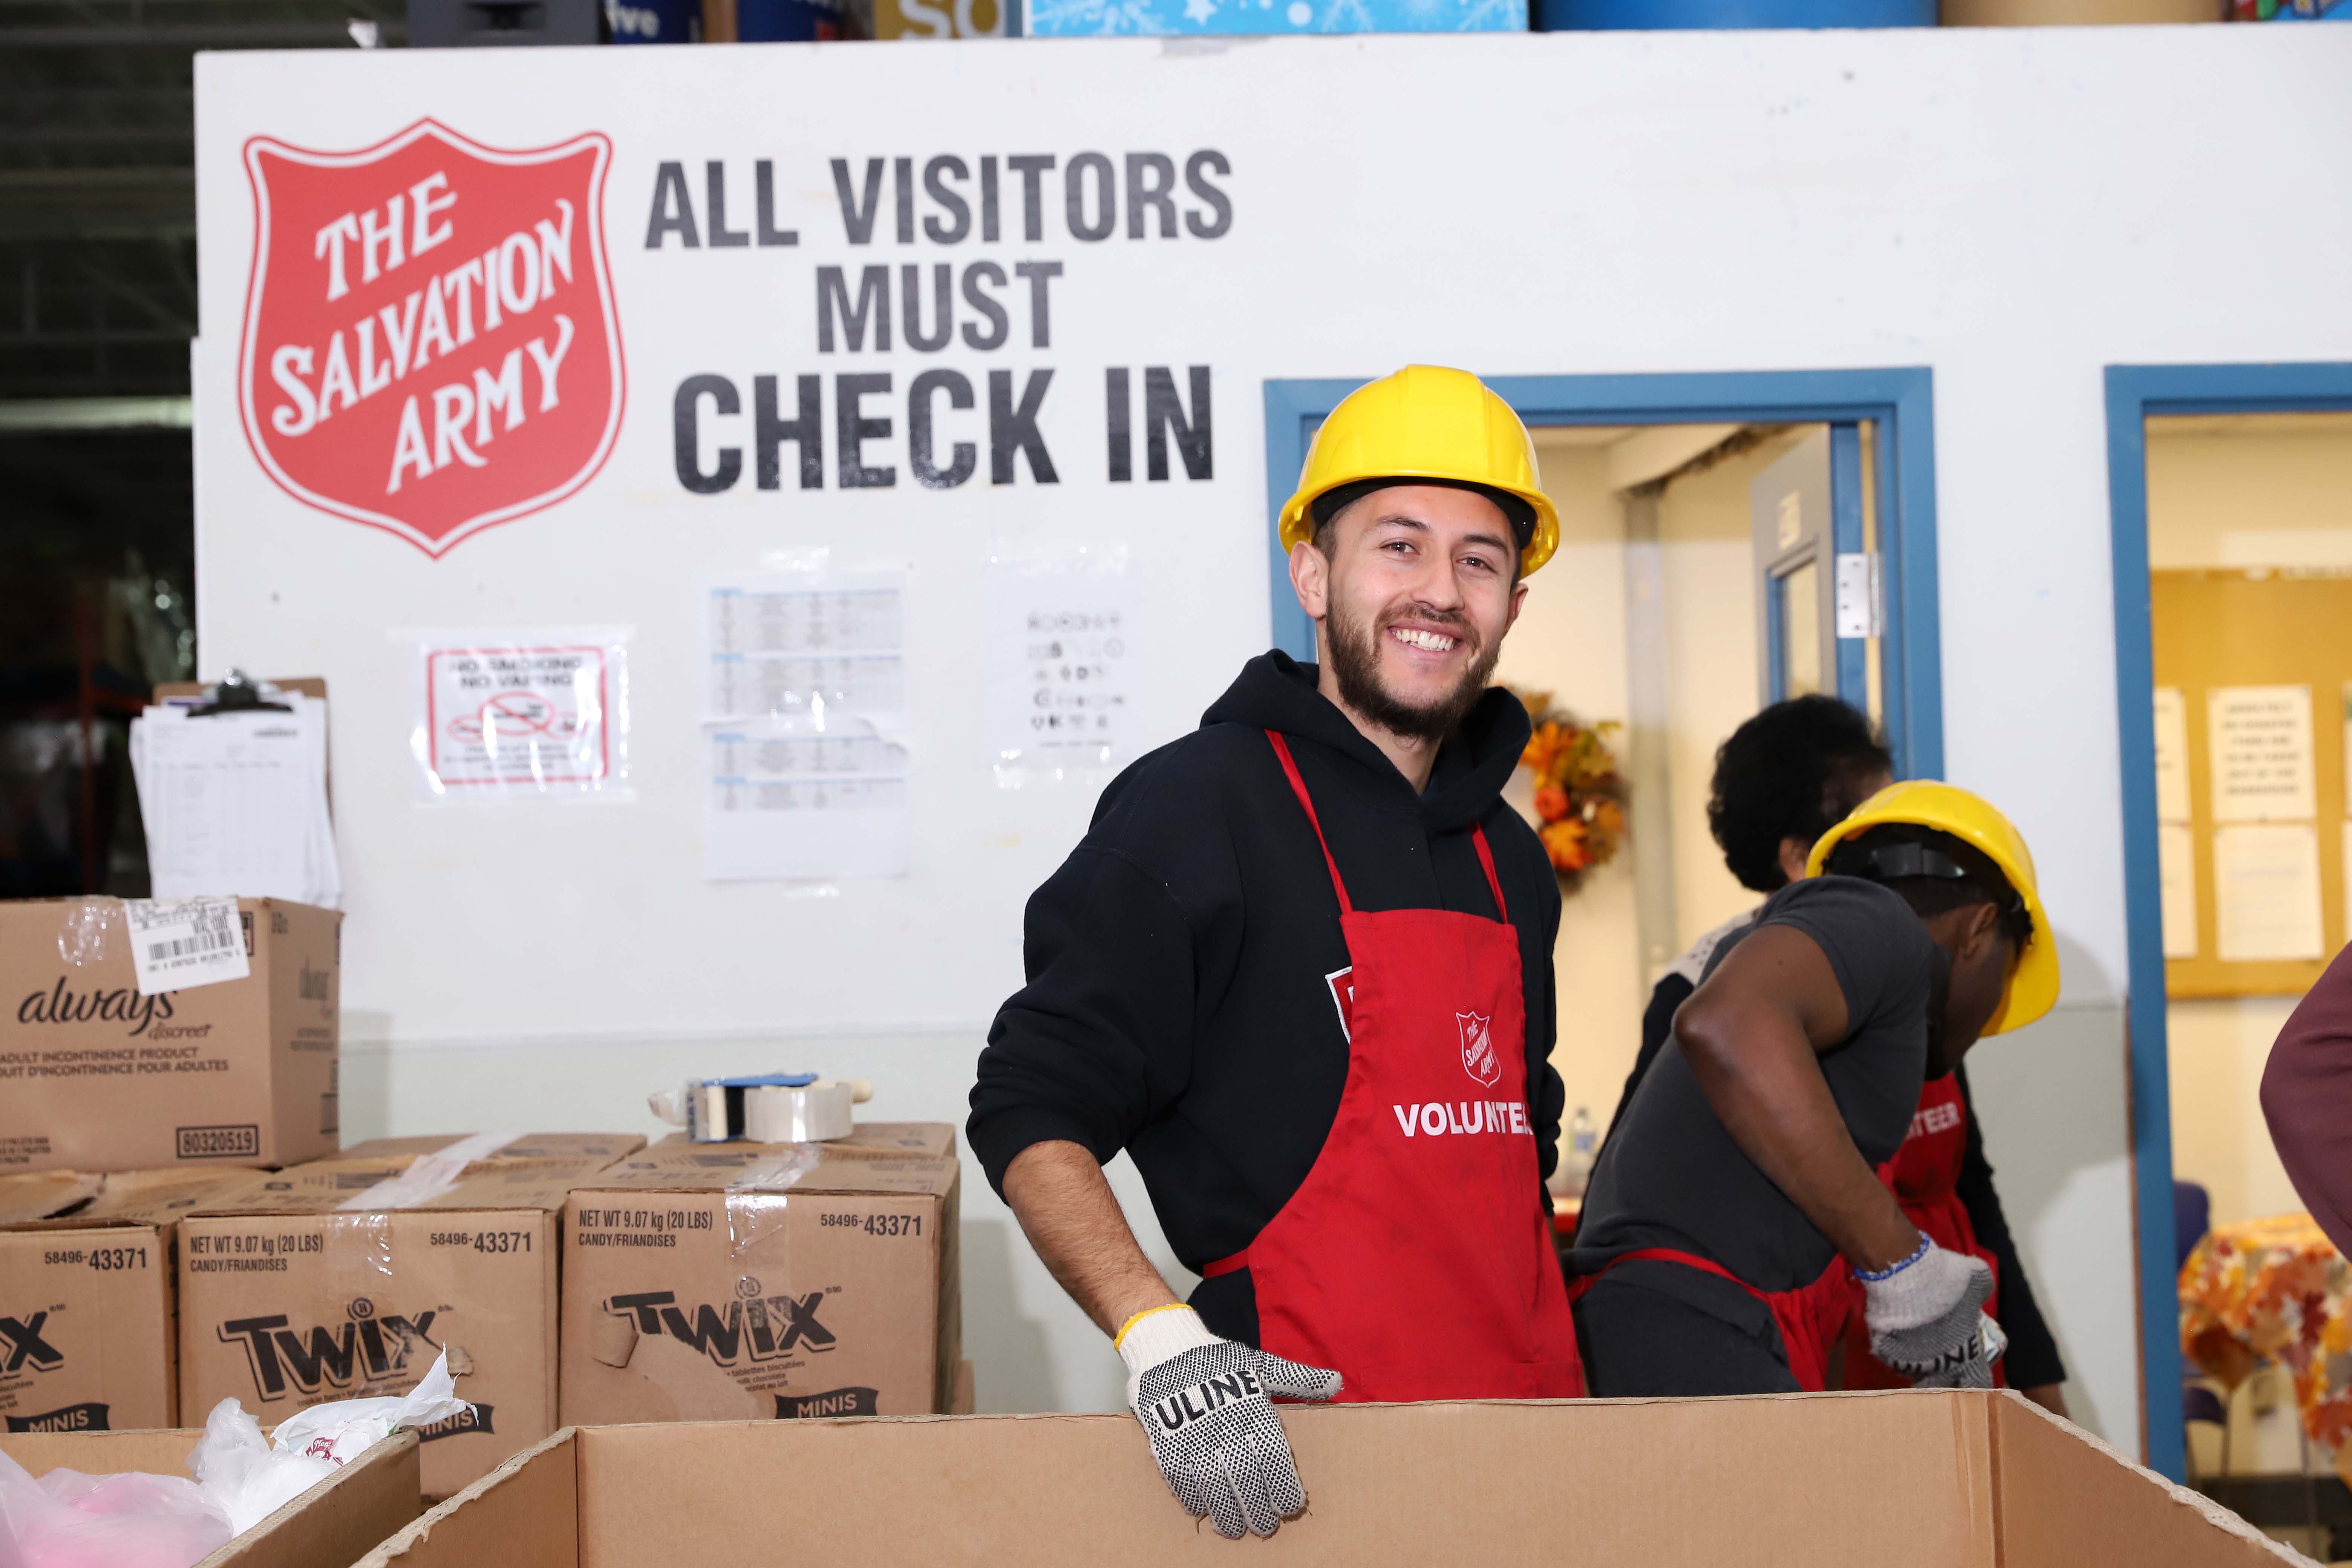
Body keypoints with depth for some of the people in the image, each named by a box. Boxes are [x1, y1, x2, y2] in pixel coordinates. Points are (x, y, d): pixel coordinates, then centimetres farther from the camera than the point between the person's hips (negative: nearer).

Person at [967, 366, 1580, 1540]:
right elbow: (1031, 1111, -12)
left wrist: (1536, 1335, 18)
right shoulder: (1195, 807, -9)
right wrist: (1159, 1340, -23)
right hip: (1297, 1431, -6)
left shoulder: (1509, 860, 13)